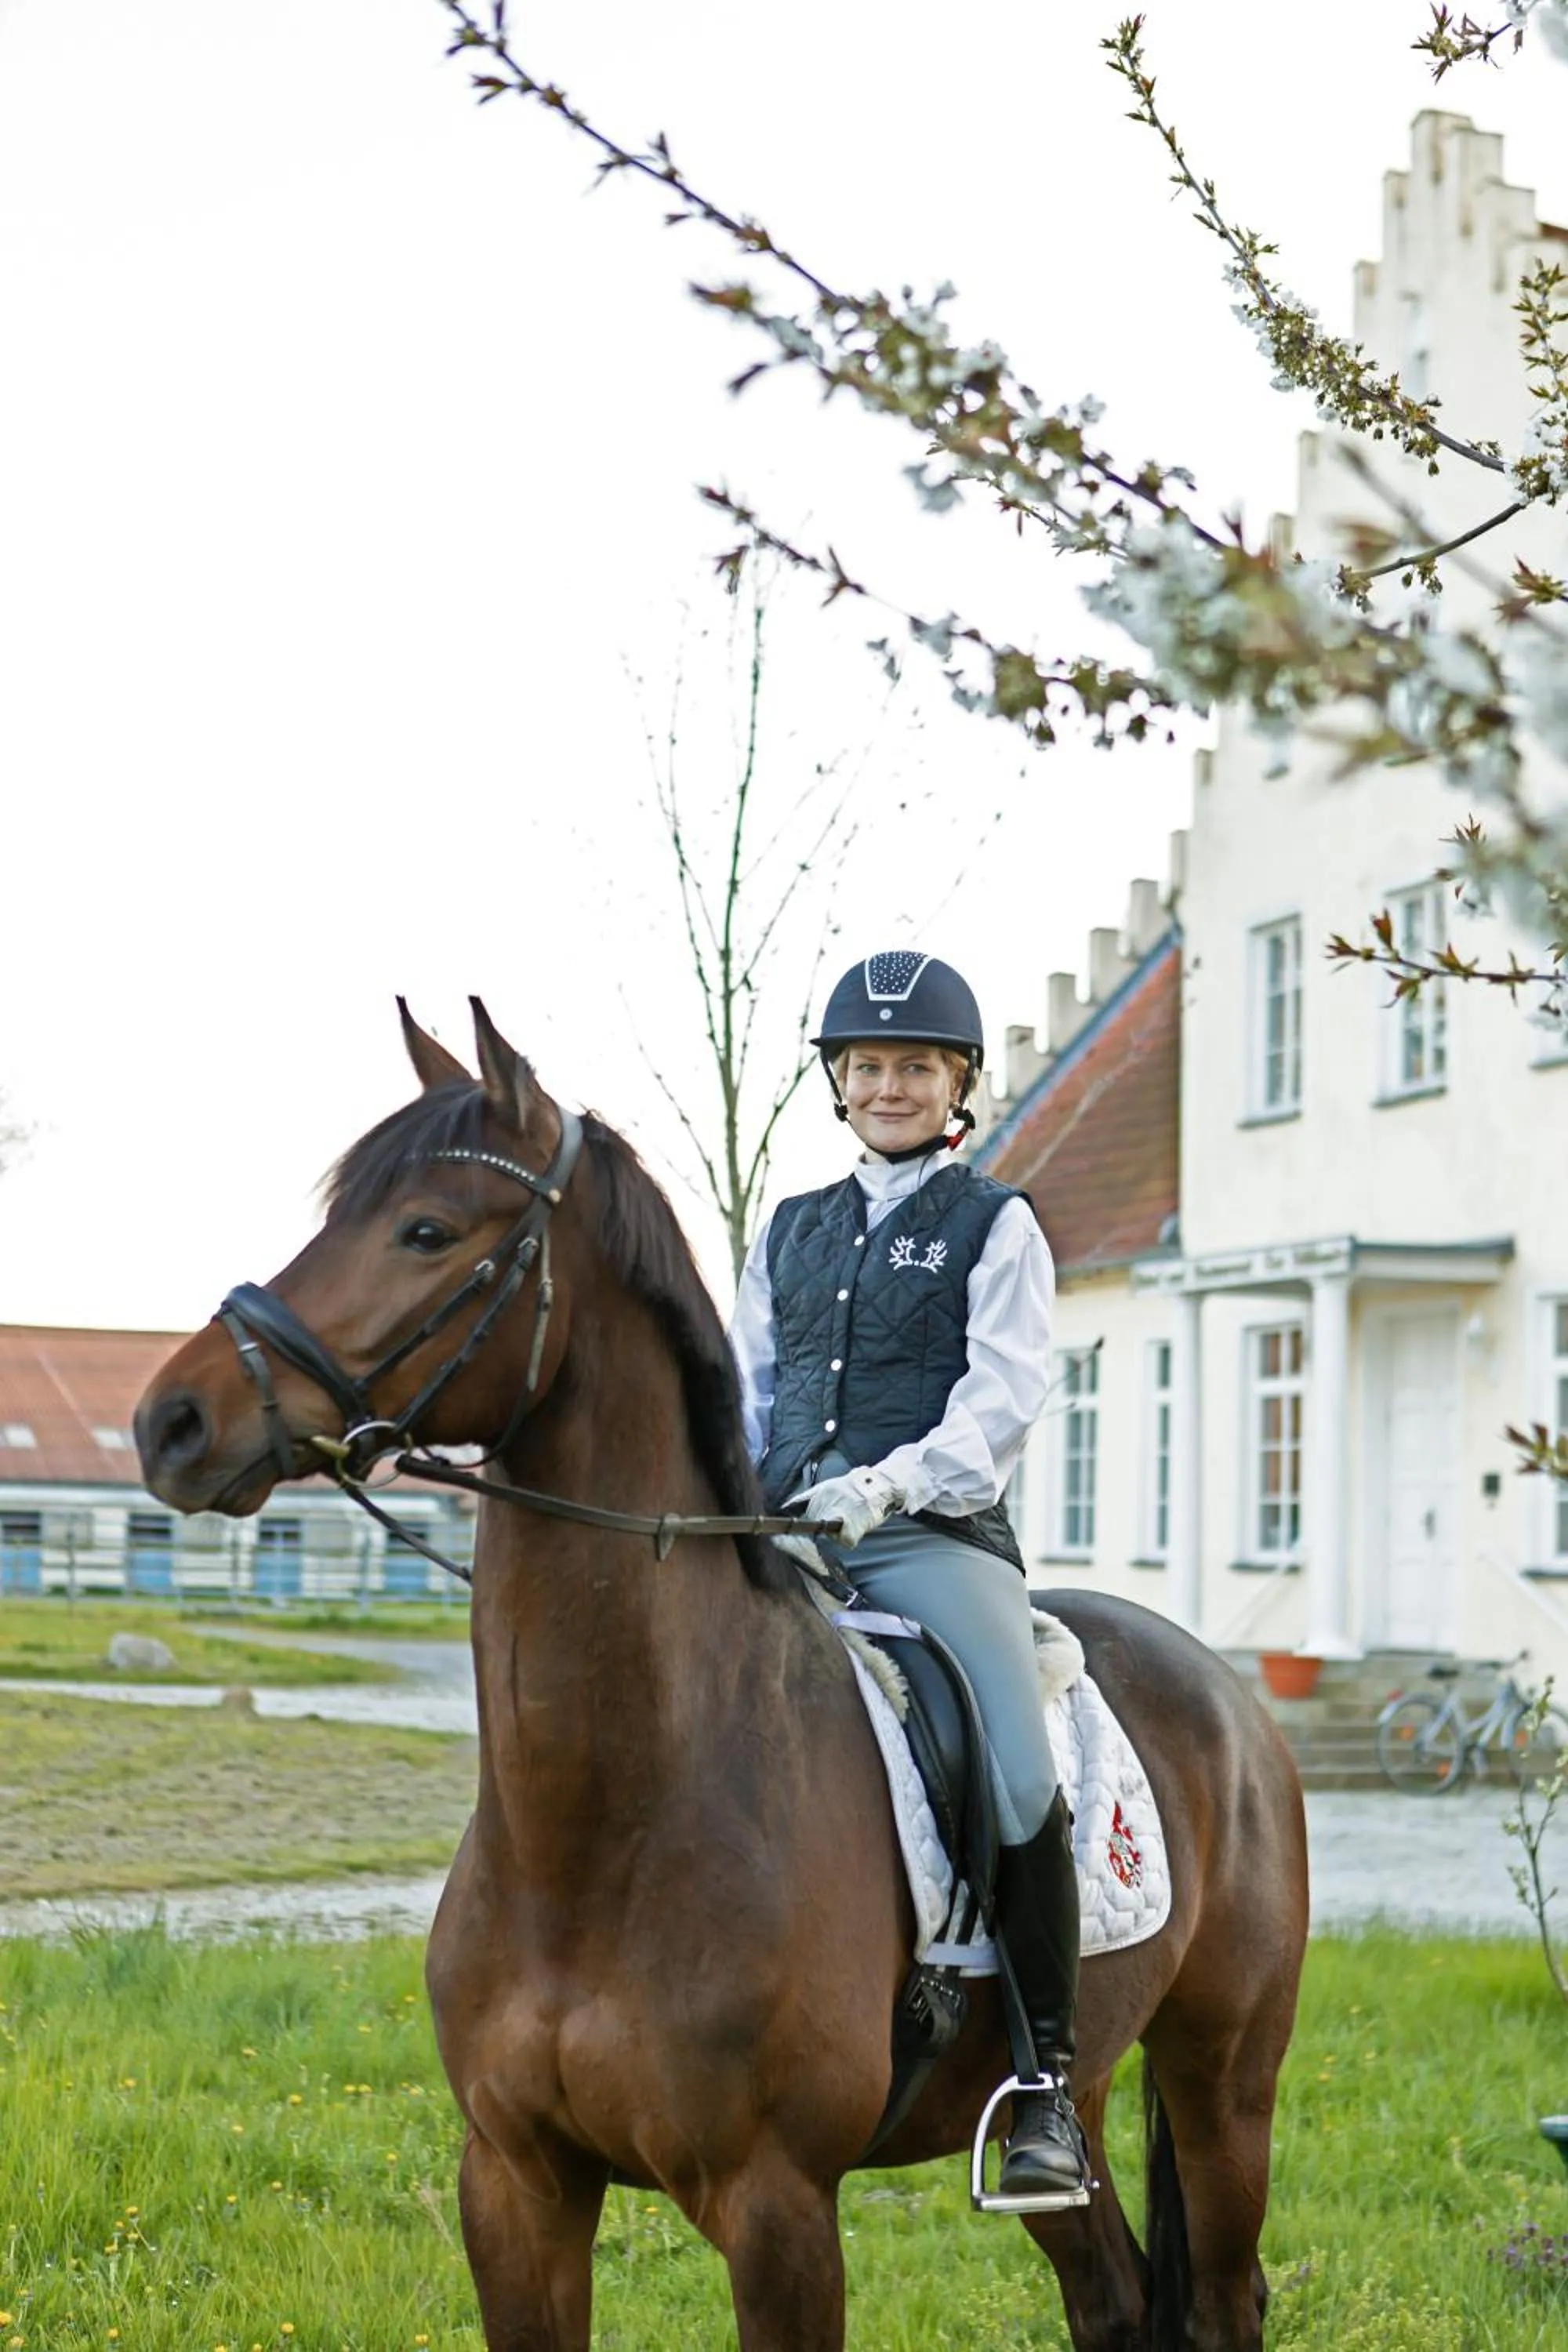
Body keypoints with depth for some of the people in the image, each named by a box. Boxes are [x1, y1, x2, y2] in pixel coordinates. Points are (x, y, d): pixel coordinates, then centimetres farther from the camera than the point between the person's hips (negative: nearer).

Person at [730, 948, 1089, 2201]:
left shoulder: (996, 1226, 7)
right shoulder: (790, 1231, 22)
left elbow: (1004, 1398, -5)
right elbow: (745, 1391, 22)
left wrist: (892, 1481, -21)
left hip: (938, 1534, -5)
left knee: (1020, 1781, -26)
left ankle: (1047, 2077, -13)